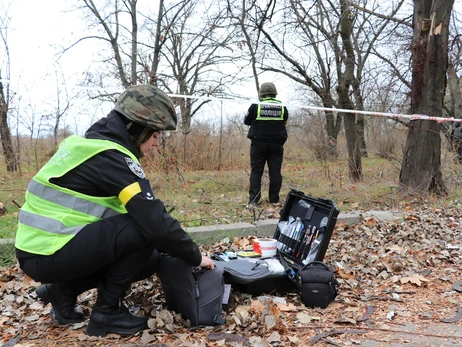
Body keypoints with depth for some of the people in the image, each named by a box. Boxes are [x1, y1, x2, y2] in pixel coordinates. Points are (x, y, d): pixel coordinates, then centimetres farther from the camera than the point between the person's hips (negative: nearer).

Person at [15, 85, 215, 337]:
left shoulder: (94, 144, 10)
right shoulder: (110, 157, -20)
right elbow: (155, 222, -25)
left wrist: (171, 249, 12)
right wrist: (195, 257, -10)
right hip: (48, 254, -9)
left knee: (149, 259, 8)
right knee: (141, 231, -21)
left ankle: (64, 290, 14)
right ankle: (107, 312, -4)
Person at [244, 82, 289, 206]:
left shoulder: (255, 107, -7)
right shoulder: (282, 108, 1)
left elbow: (247, 121, 6)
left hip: (259, 144, -2)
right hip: (276, 144, 2)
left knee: (256, 171, 4)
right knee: (275, 172, 6)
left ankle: (253, 200, -1)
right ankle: (274, 199, 8)